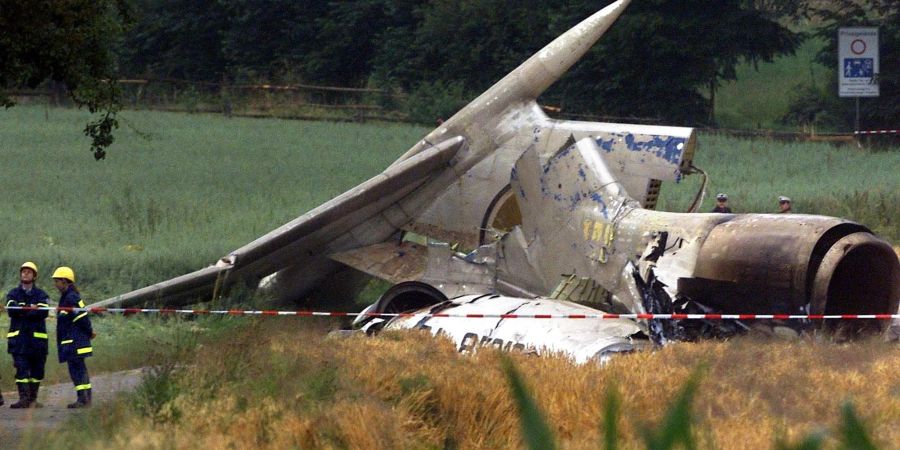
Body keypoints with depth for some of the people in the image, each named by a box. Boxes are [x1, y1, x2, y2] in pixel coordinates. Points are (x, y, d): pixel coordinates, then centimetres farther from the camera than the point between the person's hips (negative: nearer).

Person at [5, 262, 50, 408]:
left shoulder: (41, 295, 9)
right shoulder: (13, 294, 11)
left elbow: (43, 312, -9)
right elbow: (11, 309, -8)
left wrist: (22, 311, -11)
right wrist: (30, 308, -12)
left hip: (37, 337, 1)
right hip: (18, 337, -1)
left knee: (37, 370, 4)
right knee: (21, 369, -11)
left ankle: (33, 398, 14)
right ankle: (23, 398, -15)